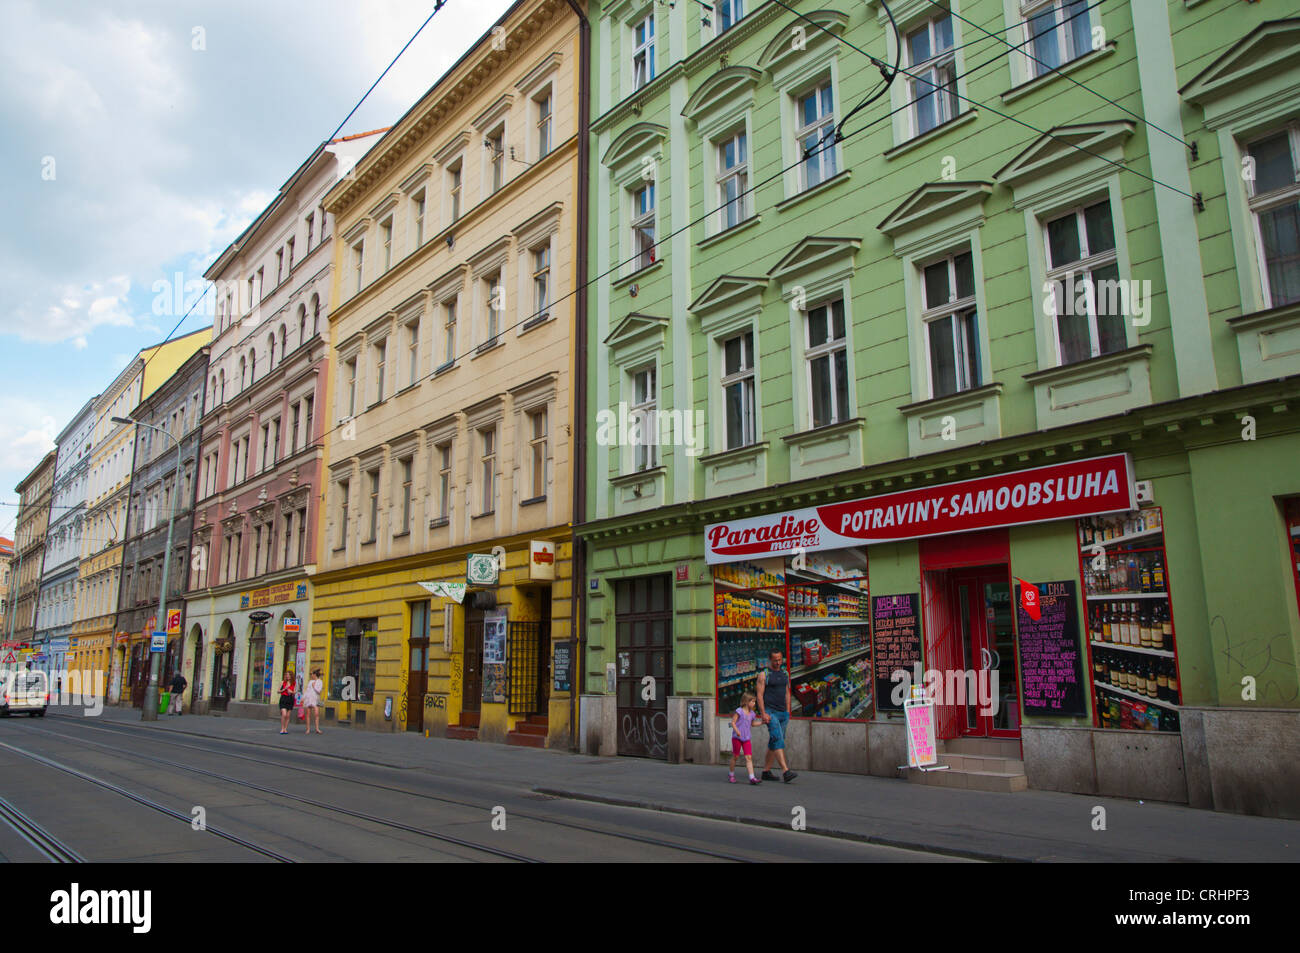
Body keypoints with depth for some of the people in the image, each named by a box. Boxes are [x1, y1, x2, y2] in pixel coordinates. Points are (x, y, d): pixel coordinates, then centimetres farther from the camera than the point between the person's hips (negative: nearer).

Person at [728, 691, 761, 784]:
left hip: (746, 738, 5)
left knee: (749, 757, -6)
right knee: (735, 756, 7)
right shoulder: (739, 711, -9)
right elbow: (733, 722, -12)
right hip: (737, 737, -5)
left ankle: (752, 778, -12)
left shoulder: (752, 714, 10)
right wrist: (736, 731, -27)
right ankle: (731, 775, 25)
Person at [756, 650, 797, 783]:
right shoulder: (764, 674, -4)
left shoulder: (785, 674, 13)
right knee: (778, 739, -18)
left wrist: (788, 712, 13)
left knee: (774, 743, 8)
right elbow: (759, 695, -8)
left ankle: (766, 772, 14)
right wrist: (763, 713, -15)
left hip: (782, 712, 6)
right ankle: (785, 771, -25)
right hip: (770, 712, -6)